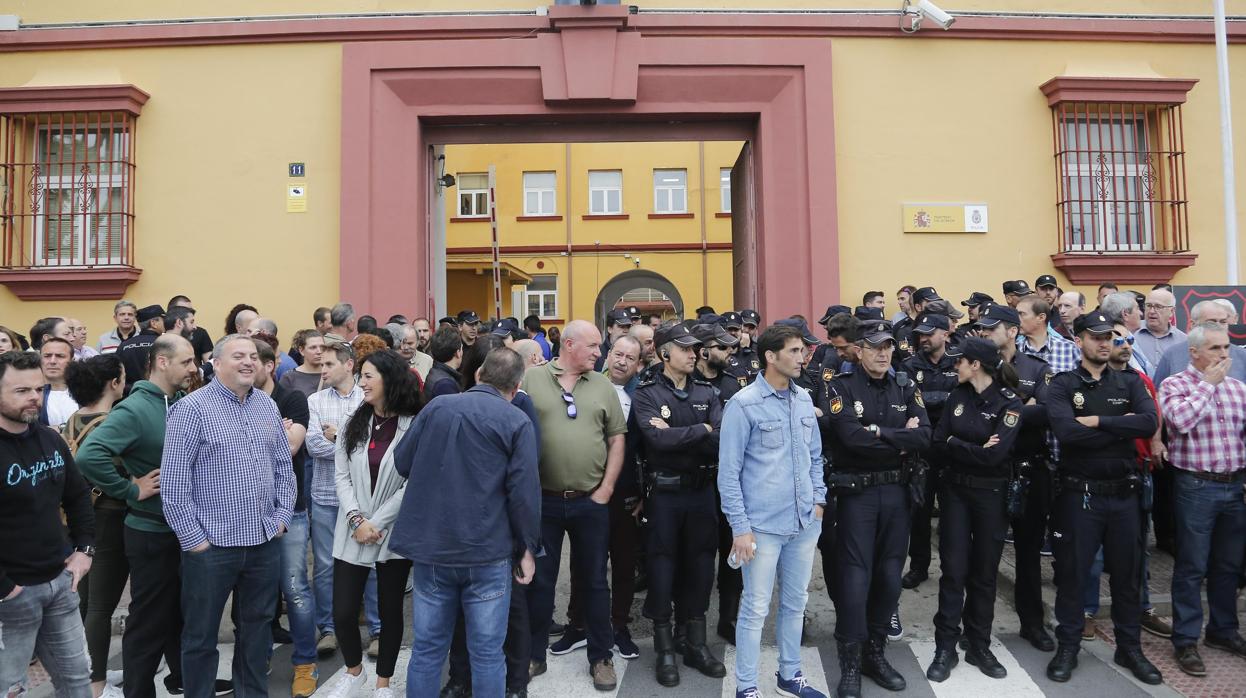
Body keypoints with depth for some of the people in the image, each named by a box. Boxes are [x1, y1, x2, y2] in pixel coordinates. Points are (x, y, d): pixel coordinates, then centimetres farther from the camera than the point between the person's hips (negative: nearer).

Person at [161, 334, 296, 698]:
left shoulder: (268, 405, 8)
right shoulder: (191, 408, -9)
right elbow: (173, 482, -12)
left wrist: (282, 517, 5)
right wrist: (193, 538, -12)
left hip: (265, 540, 5)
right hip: (212, 544, -5)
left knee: (257, 626, 18)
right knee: (202, 634, 10)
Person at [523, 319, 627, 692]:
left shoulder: (602, 386, 5)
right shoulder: (531, 379, -2)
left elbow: (616, 439, 6)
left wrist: (606, 489, -2)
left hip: (591, 502, 2)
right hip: (542, 500, -1)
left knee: (594, 581, 12)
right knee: (540, 580, 11)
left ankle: (601, 657, 26)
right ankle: (534, 654, 27)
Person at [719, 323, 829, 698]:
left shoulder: (804, 400, 7)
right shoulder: (743, 404, -10)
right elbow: (728, 472, -10)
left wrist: (819, 499, 9)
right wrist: (740, 526, -13)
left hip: (805, 523, 6)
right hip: (763, 525, -6)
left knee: (795, 602, 18)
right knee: (755, 608, 3)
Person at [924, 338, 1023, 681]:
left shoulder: (1009, 402, -9)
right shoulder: (956, 397, 4)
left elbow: (994, 454, -20)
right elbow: (937, 443, -2)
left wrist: (954, 442, -10)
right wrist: (974, 450, -13)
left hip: (991, 494, -2)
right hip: (955, 490, 3)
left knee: (984, 571, 9)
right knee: (953, 569, 2)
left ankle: (979, 646, 24)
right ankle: (945, 648, 10)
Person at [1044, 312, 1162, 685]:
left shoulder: (1130, 382, 6)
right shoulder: (1063, 385, -5)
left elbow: (1150, 422, -12)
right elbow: (1066, 431, -22)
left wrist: (1098, 421, -16)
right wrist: (1122, 427, -13)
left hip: (1124, 493, 3)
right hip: (1079, 494, -3)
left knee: (1127, 572, 14)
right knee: (1072, 572, 7)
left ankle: (1130, 647, 31)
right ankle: (1068, 647, 21)